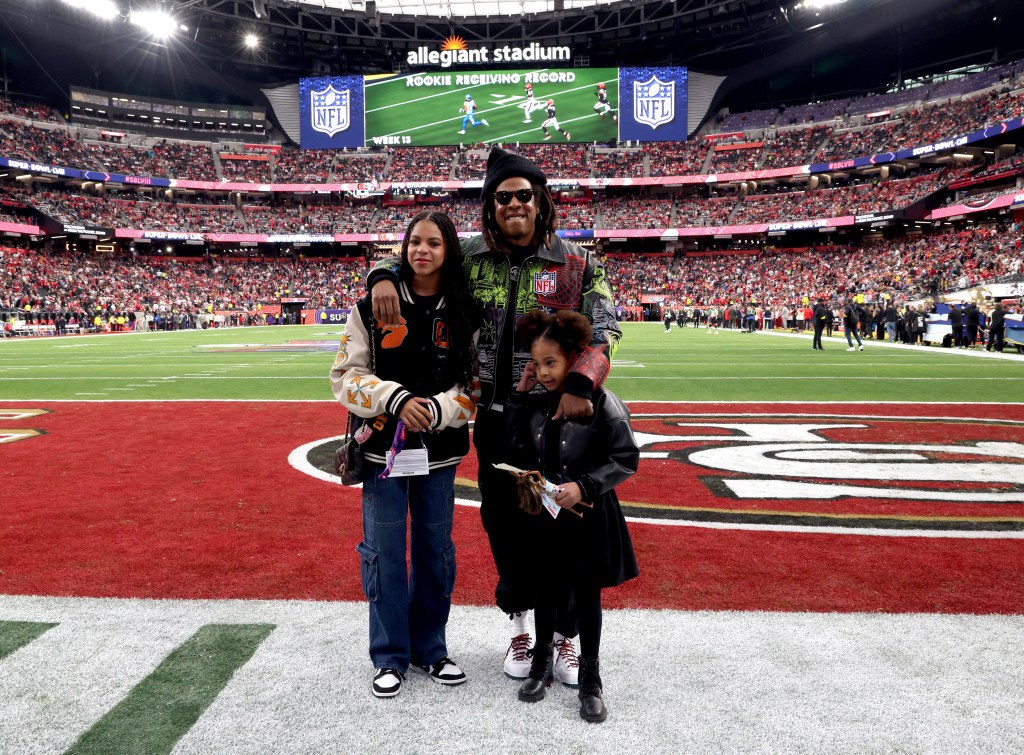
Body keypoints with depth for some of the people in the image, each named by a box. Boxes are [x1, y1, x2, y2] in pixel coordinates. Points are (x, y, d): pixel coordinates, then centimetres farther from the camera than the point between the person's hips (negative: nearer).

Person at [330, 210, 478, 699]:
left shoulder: (465, 313, 2)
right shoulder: (373, 306, -2)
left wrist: (437, 409, -15)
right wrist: (397, 399, -18)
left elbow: (477, 383, 2)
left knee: (435, 550, 11)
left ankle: (429, 648, 30)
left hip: (440, 452, 2)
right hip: (384, 447, -1)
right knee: (385, 552, 4)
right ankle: (390, 657, 22)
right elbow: (346, 374, -3)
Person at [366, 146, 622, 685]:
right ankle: (522, 624, 35)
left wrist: (580, 386, -22)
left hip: (558, 415, -2)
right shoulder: (470, 258, 3)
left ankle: (563, 636, 24)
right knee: (504, 522, 13)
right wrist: (383, 276, -11)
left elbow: (605, 328, -7)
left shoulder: (574, 262, -2)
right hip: (495, 419, 2)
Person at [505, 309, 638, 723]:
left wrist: (584, 486, -26)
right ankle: (541, 664, 38)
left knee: (587, 596, 10)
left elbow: (626, 460, -15)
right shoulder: (538, 401, -1)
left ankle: (590, 680, 27)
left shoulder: (602, 403, -17)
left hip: (589, 515, -4)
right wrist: (519, 393, -5)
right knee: (547, 589, 18)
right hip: (548, 514, 4)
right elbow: (515, 444, 3)